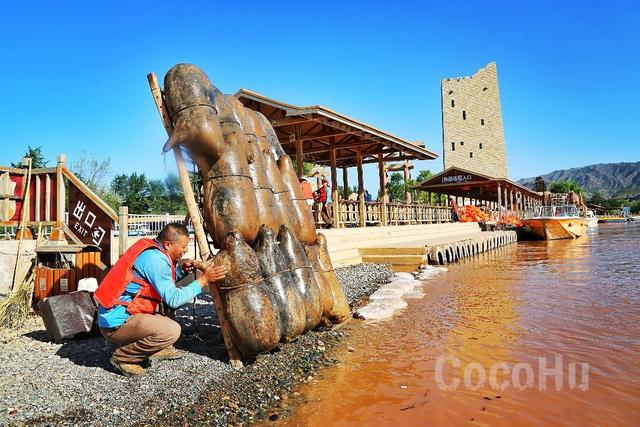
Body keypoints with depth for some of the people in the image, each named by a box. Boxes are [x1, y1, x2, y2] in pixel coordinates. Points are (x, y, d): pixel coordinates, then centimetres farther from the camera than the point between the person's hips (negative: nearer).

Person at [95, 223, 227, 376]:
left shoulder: (149, 247, 7)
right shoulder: (155, 258, -21)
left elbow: (164, 282, 20)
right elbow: (173, 299, -22)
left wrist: (181, 269, 5)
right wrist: (203, 280, -17)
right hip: (117, 323, -10)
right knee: (172, 331, -24)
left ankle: (157, 349, 20)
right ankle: (122, 357, -4)